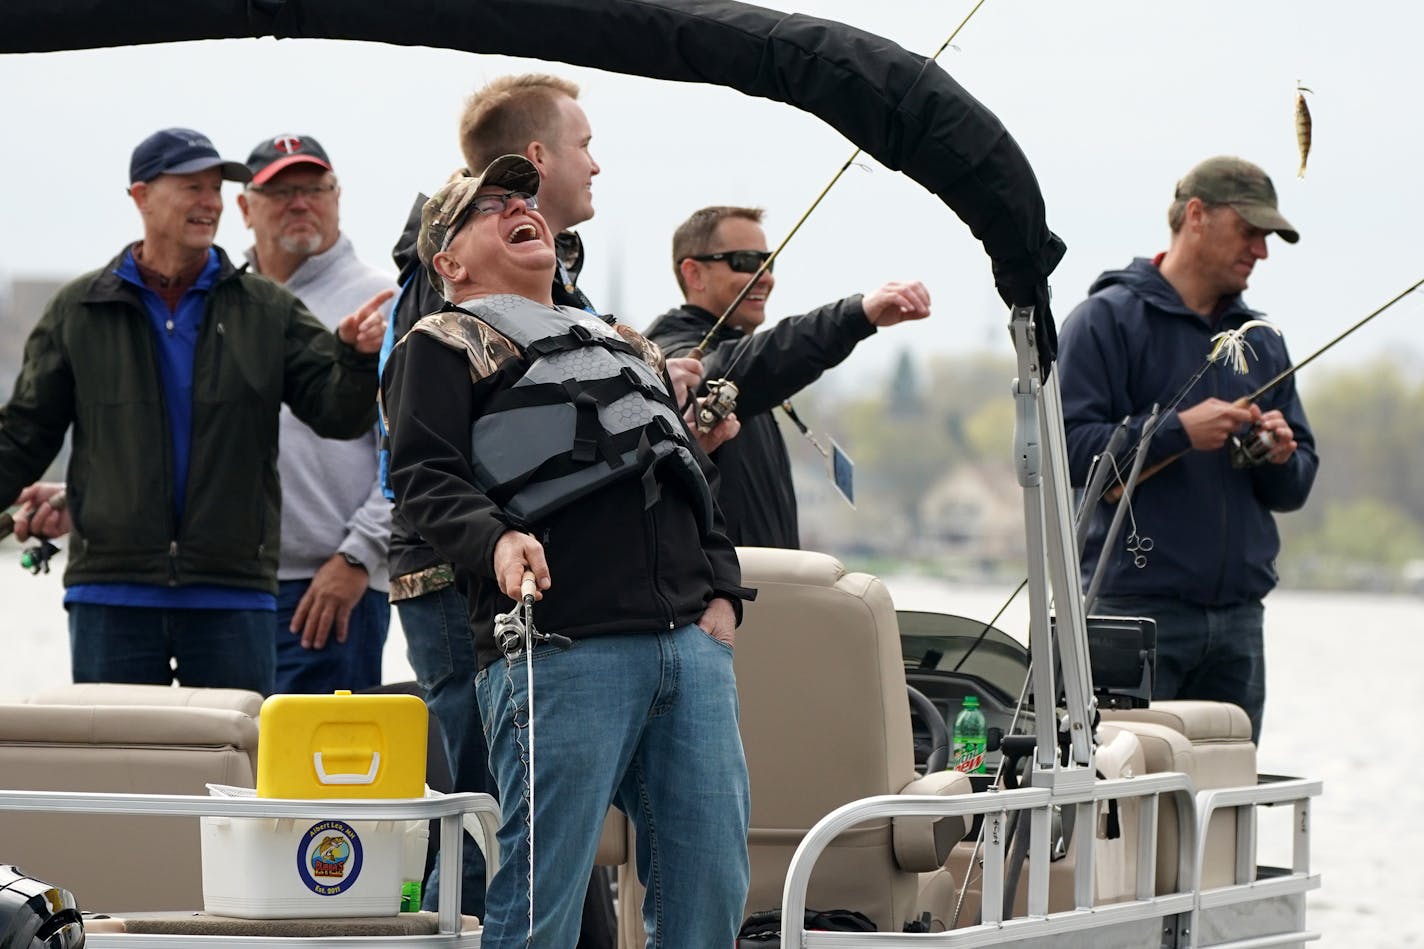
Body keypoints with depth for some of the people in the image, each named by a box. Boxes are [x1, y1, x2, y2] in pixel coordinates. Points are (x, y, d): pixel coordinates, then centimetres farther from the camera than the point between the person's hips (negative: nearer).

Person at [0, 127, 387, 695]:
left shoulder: (268, 311, 8)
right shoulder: (79, 311, 7)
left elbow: (336, 412, 2)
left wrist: (356, 358, -19)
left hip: (233, 594, 0)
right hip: (111, 592, 0)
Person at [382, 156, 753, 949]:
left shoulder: (629, 349, 32)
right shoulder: (441, 348, 12)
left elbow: (700, 481, 30)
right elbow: (424, 480, -2)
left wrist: (722, 590, 12)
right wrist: (494, 541, -21)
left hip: (692, 643, 6)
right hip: (561, 646, -6)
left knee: (711, 884, 0)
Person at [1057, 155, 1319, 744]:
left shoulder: (1260, 341, 20)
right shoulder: (1108, 319, 1)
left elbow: (1294, 490, 19)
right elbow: (1068, 446, -12)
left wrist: (1281, 457, -3)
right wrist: (1177, 431, -18)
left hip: (1238, 614, 6)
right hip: (1137, 603, -6)